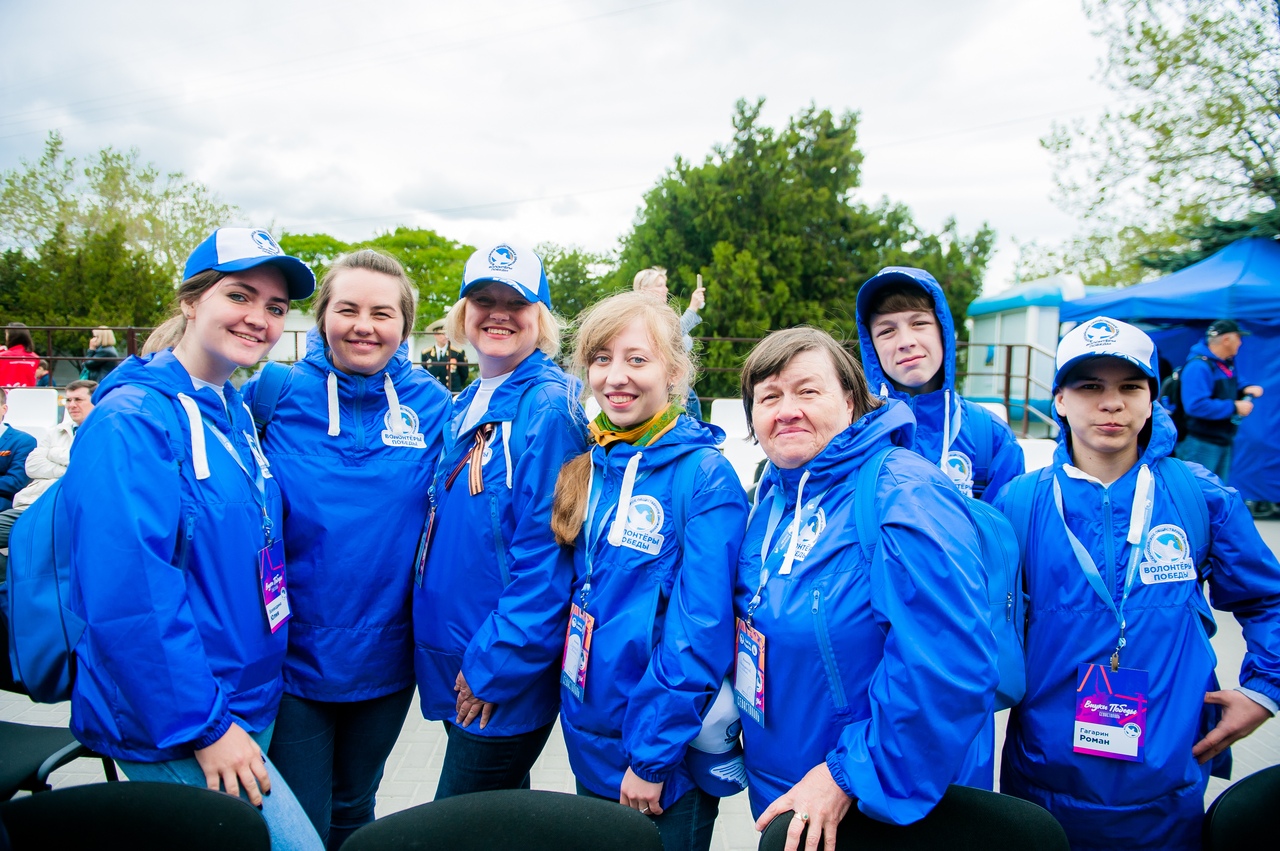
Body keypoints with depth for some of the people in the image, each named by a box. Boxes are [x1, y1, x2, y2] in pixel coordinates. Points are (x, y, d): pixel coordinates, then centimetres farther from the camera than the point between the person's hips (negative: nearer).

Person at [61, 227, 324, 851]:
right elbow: (127, 597, -25)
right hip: (168, 728, -8)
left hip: (251, 701, 8)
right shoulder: (131, 422, -19)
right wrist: (205, 726, -21)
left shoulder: (236, 414, 7)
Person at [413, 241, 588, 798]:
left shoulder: (549, 407, -17)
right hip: (455, 668, 7)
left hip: (507, 675, -7)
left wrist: (495, 666, -17)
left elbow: (546, 550, -21)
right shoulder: (465, 408, 9)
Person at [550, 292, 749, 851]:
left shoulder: (705, 477, -17)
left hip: (664, 759, -6)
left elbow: (702, 631, -19)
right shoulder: (590, 468, 1)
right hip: (588, 743, 6)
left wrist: (652, 753, -17)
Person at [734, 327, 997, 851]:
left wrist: (850, 775, -25)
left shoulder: (904, 499, -24)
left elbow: (949, 668, -30)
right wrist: (727, 723, 9)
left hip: (884, 804, -7)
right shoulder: (772, 496, 1)